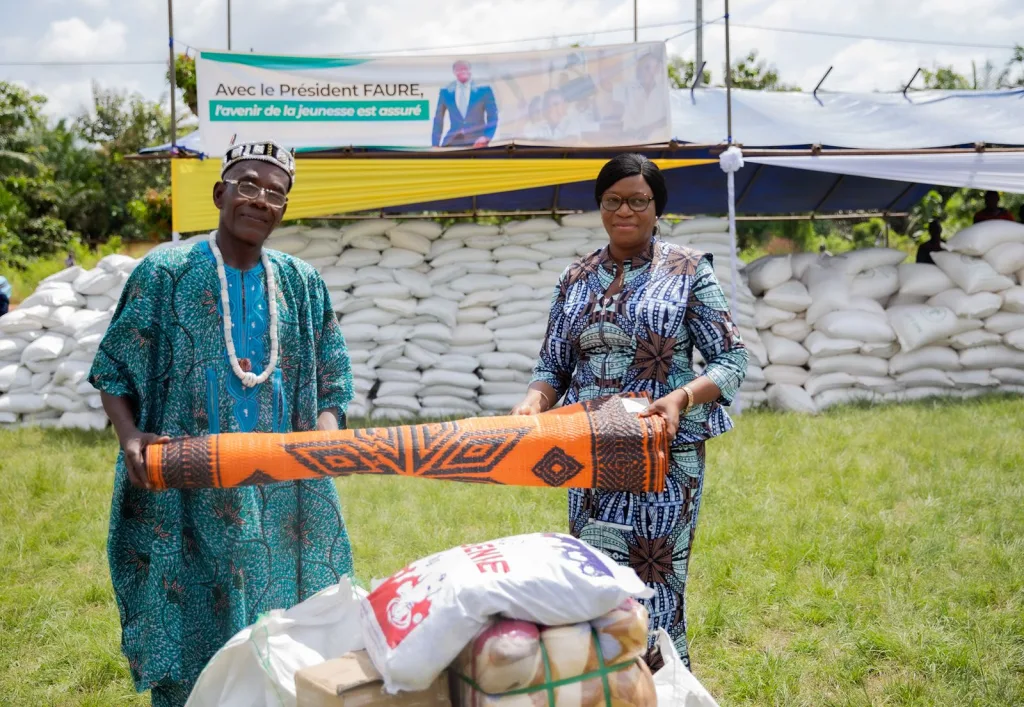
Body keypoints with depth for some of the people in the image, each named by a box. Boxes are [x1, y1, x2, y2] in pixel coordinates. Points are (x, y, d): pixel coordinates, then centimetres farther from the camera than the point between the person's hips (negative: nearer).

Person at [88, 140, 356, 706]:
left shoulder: (302, 285, 8)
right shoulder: (165, 273, -1)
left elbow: (333, 381, 10)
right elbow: (114, 370, 2)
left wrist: (325, 432, -10)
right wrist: (130, 436, -16)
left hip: (283, 496, 3)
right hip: (188, 494, -3)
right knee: (187, 631, 2)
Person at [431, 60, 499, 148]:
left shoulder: (484, 90, 5)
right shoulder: (445, 92, 10)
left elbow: (492, 118, 5)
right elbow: (438, 120, 12)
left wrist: (487, 137, -11)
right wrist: (435, 145, 5)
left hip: (477, 142, -1)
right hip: (452, 143, 1)